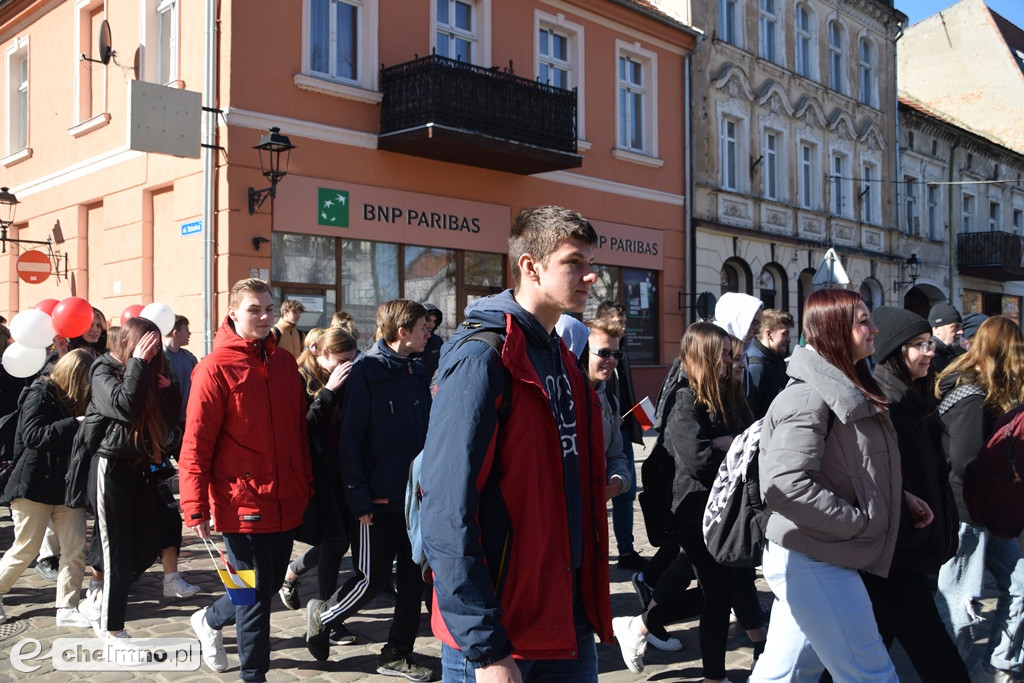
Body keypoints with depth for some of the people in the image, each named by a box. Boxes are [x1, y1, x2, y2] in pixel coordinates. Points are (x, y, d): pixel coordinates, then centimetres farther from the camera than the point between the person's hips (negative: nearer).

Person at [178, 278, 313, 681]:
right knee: (255, 594, 4)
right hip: (242, 503, -6)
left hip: (285, 501, 7)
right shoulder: (215, 367, -11)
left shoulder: (285, 363, 8)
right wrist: (196, 507, -13)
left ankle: (211, 619, 45)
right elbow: (196, 443, -12)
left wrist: (306, 485, 14)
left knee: (271, 584, 19)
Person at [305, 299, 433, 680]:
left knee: (413, 578, 9)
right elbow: (350, 439, -14)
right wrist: (359, 498, -16)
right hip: (380, 500, -6)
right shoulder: (367, 373, -12)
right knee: (372, 579, 3)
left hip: (415, 496, 6)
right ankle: (322, 618, 30)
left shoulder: (418, 374, 8)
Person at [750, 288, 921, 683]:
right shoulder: (809, 396, -18)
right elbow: (784, 486, -29)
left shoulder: (846, 390, 12)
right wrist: (859, 521, -20)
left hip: (817, 562, 9)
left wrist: (898, 498, 7)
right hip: (814, 565, -9)